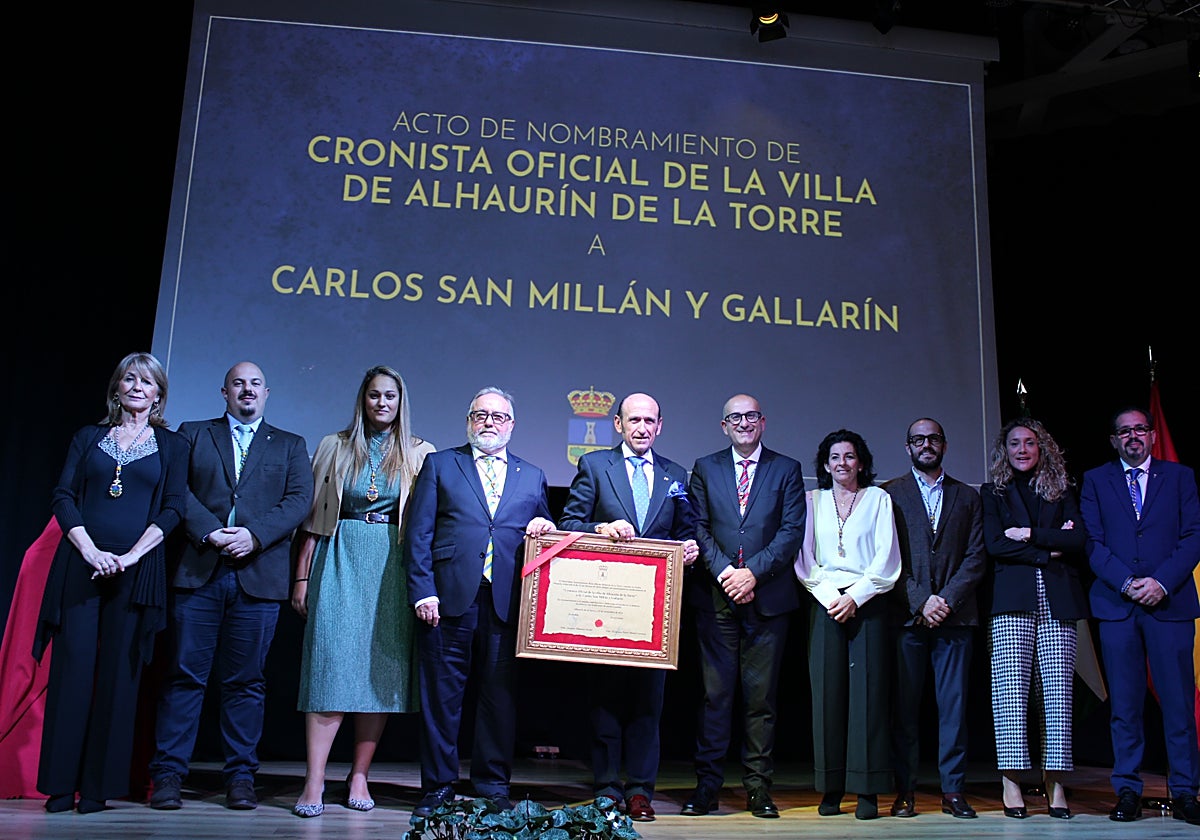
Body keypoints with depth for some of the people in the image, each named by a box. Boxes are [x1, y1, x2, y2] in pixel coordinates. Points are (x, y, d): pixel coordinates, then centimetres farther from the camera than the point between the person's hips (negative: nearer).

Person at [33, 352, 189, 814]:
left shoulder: (172, 445, 10)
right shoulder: (88, 437, 14)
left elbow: (173, 509, 1)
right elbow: (63, 498, 6)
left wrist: (131, 556, -11)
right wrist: (90, 550, -9)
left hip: (137, 569, -1)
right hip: (81, 565, 1)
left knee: (119, 672, -1)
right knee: (72, 668, -2)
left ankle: (99, 786, 6)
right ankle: (61, 784, 5)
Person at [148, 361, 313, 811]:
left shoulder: (290, 446, 16)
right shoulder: (192, 434, 16)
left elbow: (300, 498, 2)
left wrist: (254, 535, -12)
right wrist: (210, 532, -12)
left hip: (258, 574, 0)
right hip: (198, 571, 0)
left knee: (246, 680, 3)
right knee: (184, 674, 0)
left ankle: (240, 776, 10)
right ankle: (168, 773, 8)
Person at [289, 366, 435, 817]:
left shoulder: (420, 454, 8)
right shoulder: (335, 447, 9)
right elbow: (314, 515, 8)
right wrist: (302, 576, 2)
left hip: (393, 567, 1)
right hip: (339, 560, 0)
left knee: (380, 669, 1)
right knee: (330, 664, -7)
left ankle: (359, 776, 10)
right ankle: (314, 781, -5)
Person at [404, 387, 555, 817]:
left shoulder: (532, 477, 18)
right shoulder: (439, 465, 10)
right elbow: (418, 534, 4)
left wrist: (544, 526, -3)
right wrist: (423, 591, -6)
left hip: (507, 601, 2)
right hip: (450, 599, -2)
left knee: (501, 696, 6)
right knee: (442, 695, 3)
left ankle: (493, 785, 19)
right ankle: (438, 787, 16)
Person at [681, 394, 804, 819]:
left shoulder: (787, 470, 9)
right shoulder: (705, 468, 12)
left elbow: (792, 531, -1)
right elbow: (697, 527, 4)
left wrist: (752, 572, -11)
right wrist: (725, 572, -10)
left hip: (768, 596, 0)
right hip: (716, 596, 0)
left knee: (761, 695, 4)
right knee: (715, 693, 1)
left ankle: (758, 787, 12)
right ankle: (707, 786, 7)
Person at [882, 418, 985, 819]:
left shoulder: (968, 496, 15)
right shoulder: (890, 494, 8)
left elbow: (976, 557, 6)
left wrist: (947, 599, -7)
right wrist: (920, 602, -9)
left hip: (955, 613, 2)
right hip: (907, 616, -1)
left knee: (954, 704, 2)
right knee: (905, 705, 0)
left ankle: (953, 790, 8)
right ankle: (905, 790, 7)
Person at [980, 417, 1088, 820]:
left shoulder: (1061, 491, 19)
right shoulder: (992, 492, 13)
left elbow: (1078, 540, 3)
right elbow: (995, 544, -1)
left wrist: (1031, 535, -5)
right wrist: (1050, 550, -4)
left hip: (1058, 601, 2)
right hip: (1013, 600, -2)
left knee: (1057, 690, -3)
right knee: (1011, 688, -8)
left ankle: (1055, 781, 2)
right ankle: (1011, 782, -6)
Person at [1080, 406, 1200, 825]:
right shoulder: (1095, 480, 11)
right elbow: (1092, 542, 4)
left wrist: (1162, 581, -10)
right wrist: (1126, 582, -10)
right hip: (1116, 603, 0)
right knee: (1124, 703, 2)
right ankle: (1127, 791, 9)